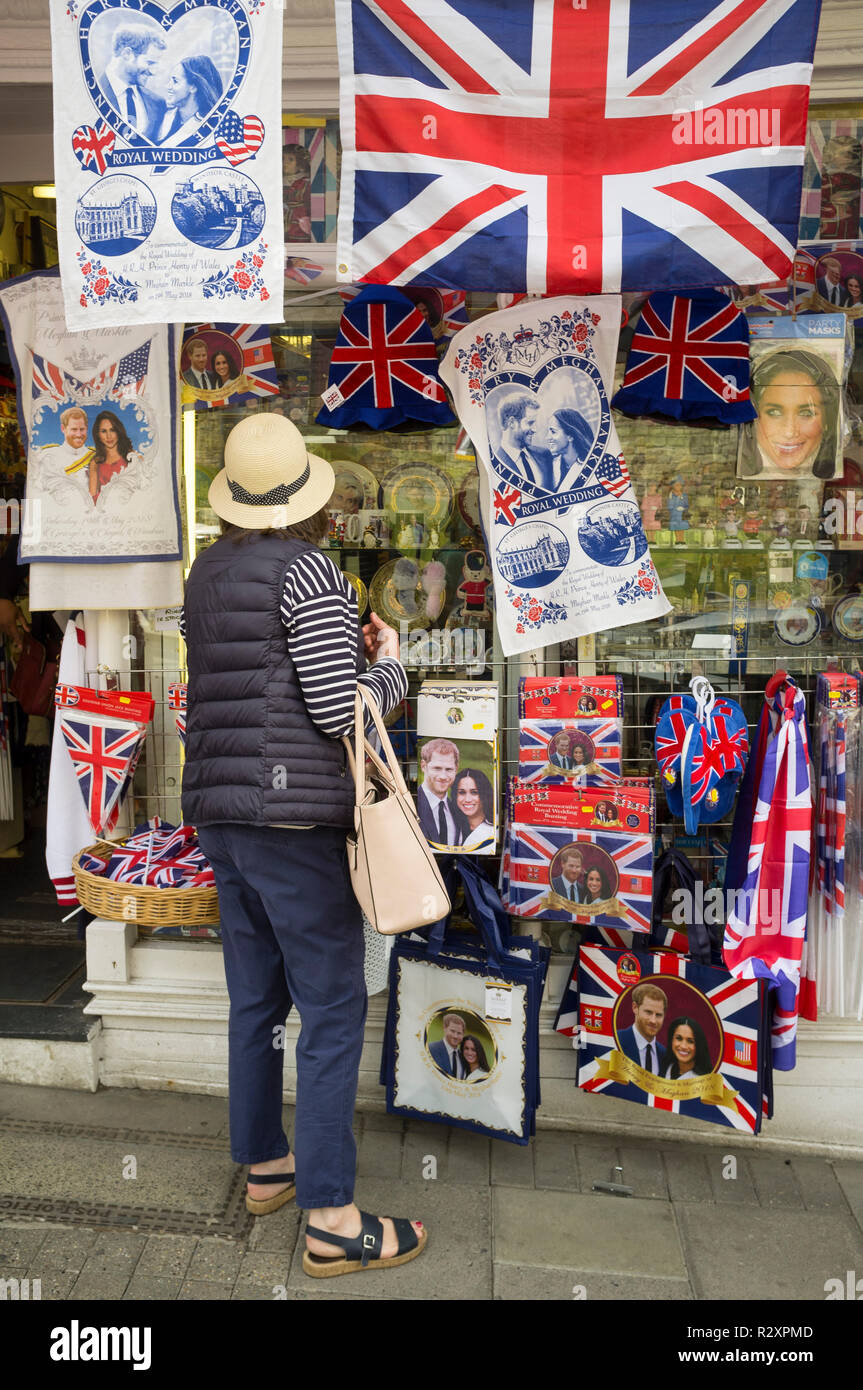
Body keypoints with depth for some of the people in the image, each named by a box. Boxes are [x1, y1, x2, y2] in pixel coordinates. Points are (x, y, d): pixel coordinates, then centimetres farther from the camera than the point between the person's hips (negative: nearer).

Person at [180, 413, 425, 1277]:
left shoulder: (207, 575, 12)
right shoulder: (308, 571, -12)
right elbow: (340, 711, -17)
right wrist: (388, 663, 2)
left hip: (219, 816, 8)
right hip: (297, 819, -8)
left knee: (256, 1000, 18)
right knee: (332, 1011, 0)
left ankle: (264, 1167, 34)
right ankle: (330, 1222, 7)